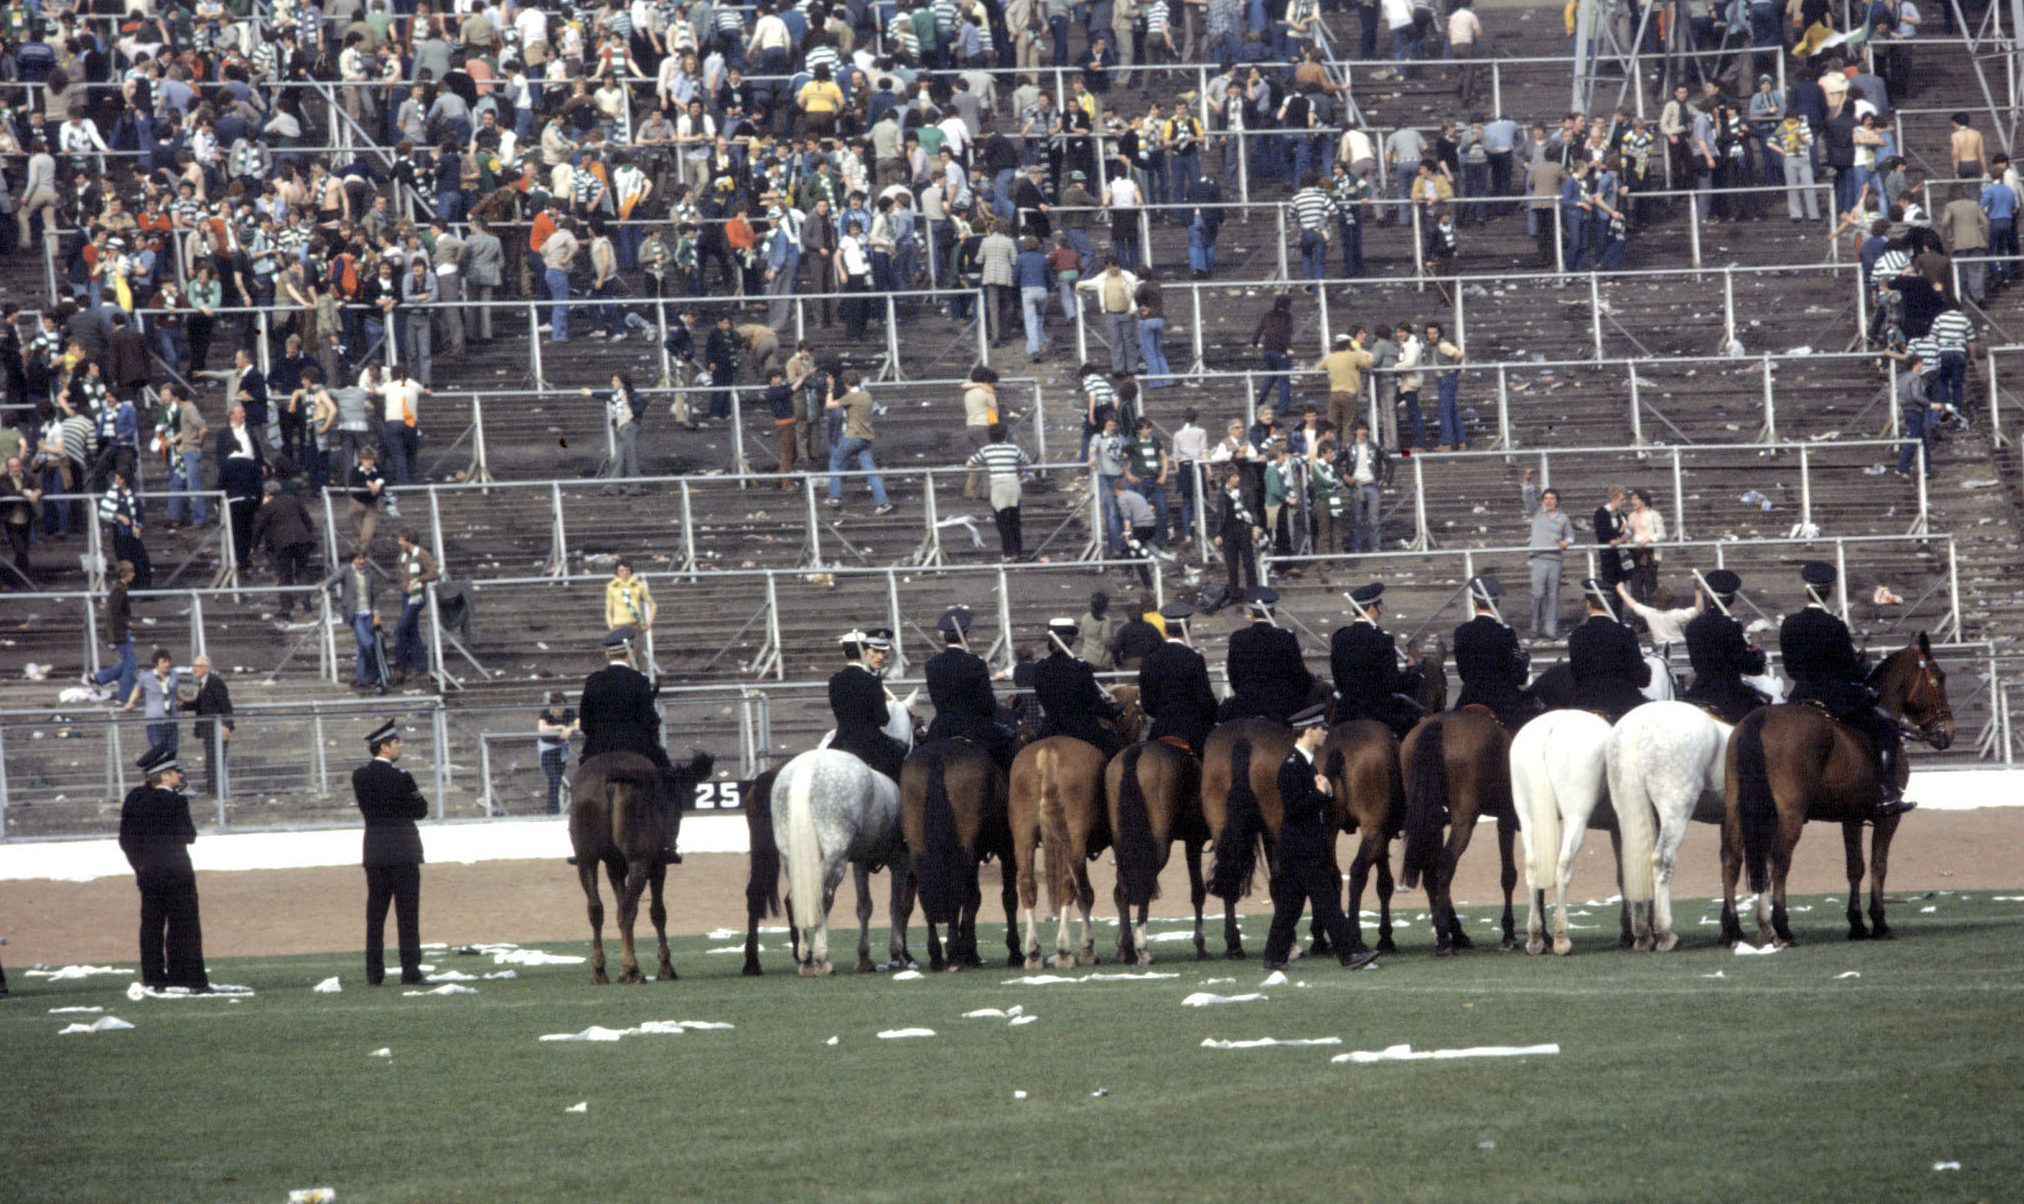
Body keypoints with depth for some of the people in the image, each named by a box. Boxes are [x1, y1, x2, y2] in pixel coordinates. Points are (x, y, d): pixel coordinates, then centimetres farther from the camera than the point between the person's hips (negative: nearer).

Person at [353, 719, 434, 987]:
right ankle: (410, 972, -3)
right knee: (407, 912, -1)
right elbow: (421, 811, -7)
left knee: (375, 914, 9)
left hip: (373, 851, 5)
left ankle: (374, 974, 9)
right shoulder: (400, 777, -14)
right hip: (402, 850, -5)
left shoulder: (359, 776, 3)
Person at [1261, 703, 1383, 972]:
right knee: (1326, 902, -8)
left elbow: (1315, 804, 22)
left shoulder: (1307, 764, 16)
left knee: (1289, 905, 10)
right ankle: (1350, 953, -7)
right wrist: (1321, 793, -16)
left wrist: (1326, 790, 1)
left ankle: (1275, 958, 11)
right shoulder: (1292, 766, -15)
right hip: (1302, 848, -10)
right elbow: (1293, 809, -23)